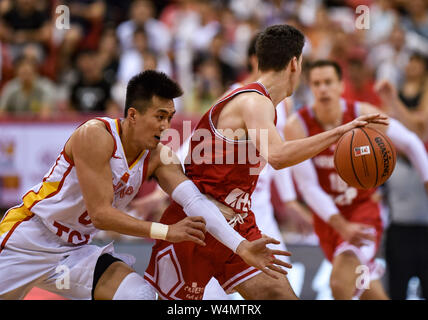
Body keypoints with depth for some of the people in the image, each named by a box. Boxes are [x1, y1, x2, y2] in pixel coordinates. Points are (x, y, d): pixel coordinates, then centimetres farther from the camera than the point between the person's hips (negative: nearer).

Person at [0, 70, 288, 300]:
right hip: (29, 239, -6)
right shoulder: (95, 136, -23)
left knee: (140, 294, -13)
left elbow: (195, 200, -13)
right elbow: (100, 214, -25)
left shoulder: (158, 156, -4)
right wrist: (166, 232, -28)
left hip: (76, 249, 6)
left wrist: (241, 246, -27)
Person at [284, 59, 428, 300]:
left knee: (341, 283, -26)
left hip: (364, 209, -2)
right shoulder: (297, 127, -17)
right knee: (372, 294, 14)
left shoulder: (364, 115, -15)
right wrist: (342, 226, -29)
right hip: (328, 216, 2)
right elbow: (308, 187, -19)